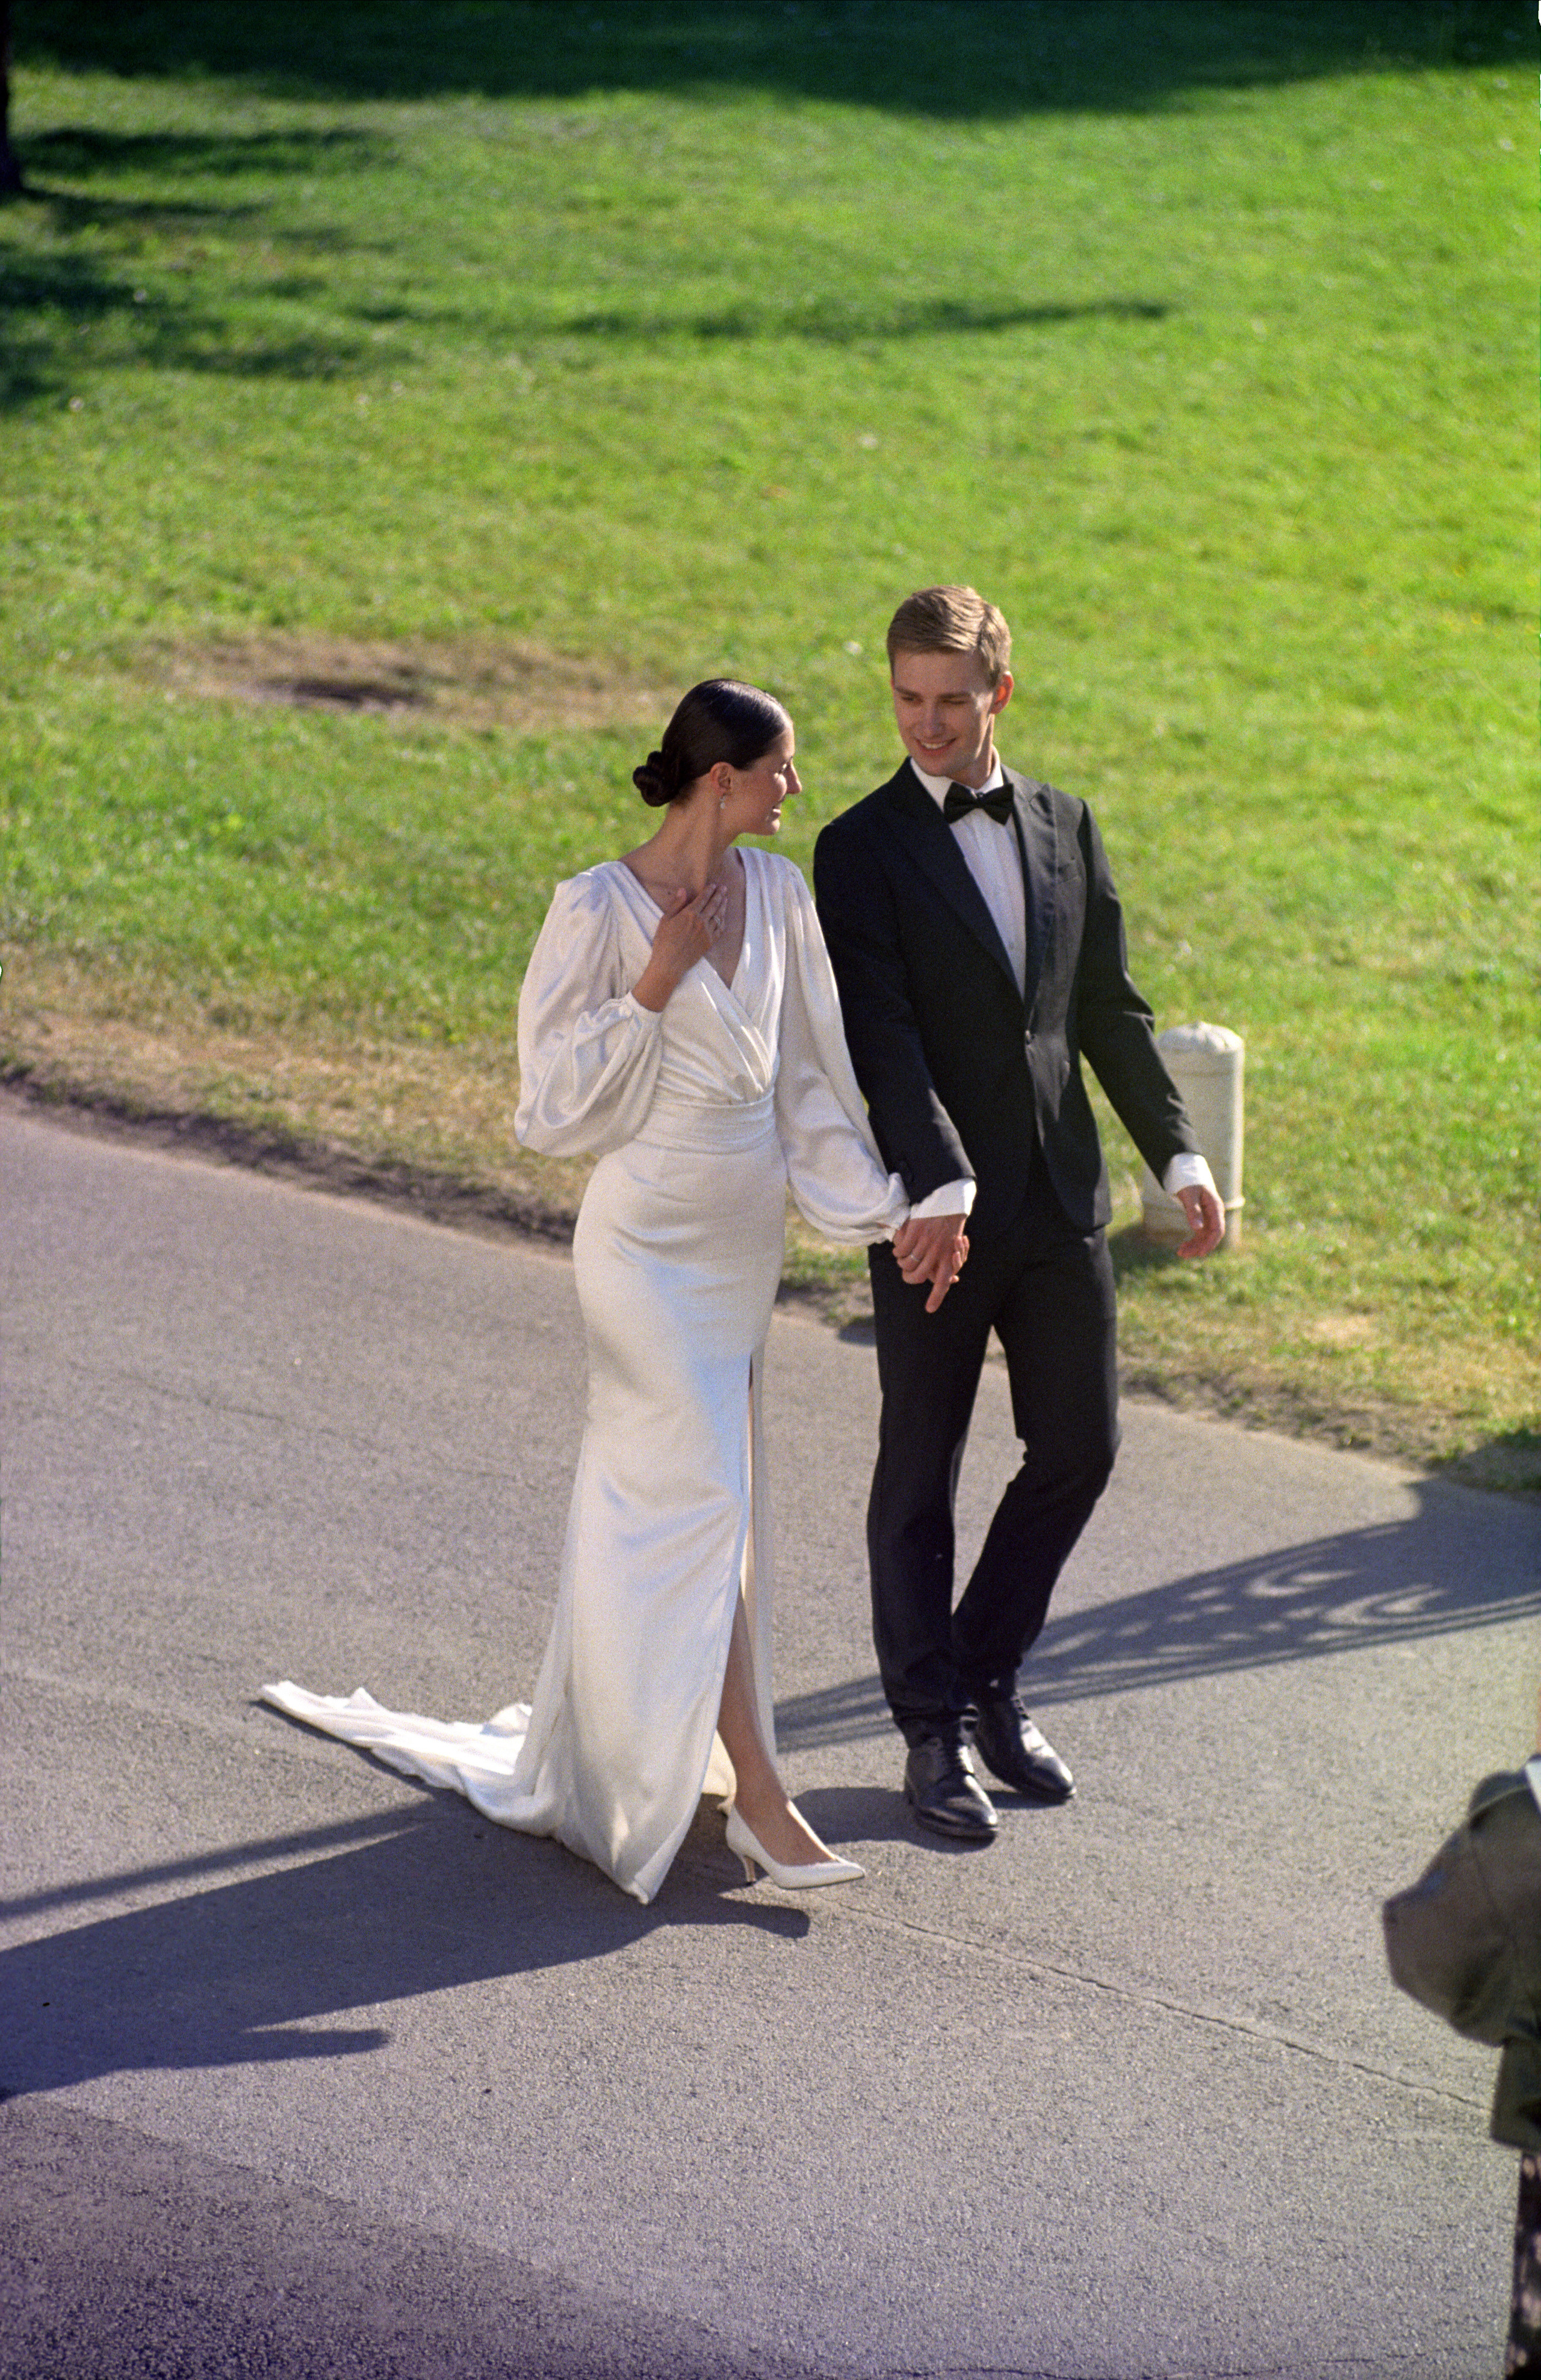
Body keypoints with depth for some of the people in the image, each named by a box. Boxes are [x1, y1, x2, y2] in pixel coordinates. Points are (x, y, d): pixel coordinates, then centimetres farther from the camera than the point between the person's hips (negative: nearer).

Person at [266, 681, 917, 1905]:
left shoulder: (778, 892, 3)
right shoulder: (599, 910, -16)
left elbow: (813, 1073, 10)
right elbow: (554, 1103, -13)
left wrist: (884, 1206, 7)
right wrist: (653, 989, -22)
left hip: (744, 1242, 7)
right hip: (650, 1243, -7)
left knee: (651, 1495, 17)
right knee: (704, 1495, -9)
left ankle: (601, 1734, 31)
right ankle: (755, 1790, -6)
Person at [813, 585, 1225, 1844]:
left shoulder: (1065, 825, 8)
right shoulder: (862, 848, -8)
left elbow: (1110, 1006, 13)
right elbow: (882, 1035, -17)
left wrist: (1179, 1153, 5)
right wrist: (939, 1189, -29)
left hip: (1061, 1200, 5)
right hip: (934, 1216, -5)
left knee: (1080, 1449, 9)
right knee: (921, 1475, 4)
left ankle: (988, 1674, 27)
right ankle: (934, 1730, 14)